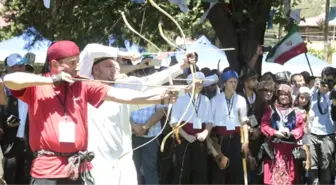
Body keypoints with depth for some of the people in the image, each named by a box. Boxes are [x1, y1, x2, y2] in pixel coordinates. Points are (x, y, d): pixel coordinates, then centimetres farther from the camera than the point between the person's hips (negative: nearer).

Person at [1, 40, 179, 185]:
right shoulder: (36, 86, 0)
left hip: (79, 169, 4)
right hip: (46, 169, -3)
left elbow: (119, 94, 1)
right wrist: (51, 80, -15)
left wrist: (159, 98, -10)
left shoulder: (82, 86, 8)